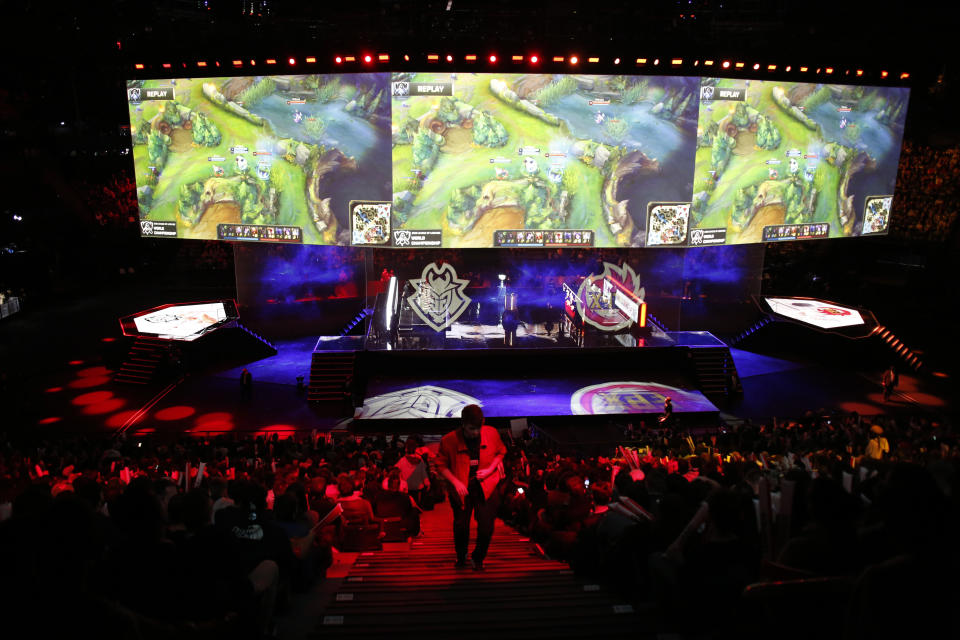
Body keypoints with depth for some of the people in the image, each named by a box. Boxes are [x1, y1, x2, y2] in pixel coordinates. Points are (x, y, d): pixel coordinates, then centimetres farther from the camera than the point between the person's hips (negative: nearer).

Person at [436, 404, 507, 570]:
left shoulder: (492, 433, -9)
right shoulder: (449, 440, -16)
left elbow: (501, 452, 9)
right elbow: (441, 465, -4)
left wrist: (490, 469, -7)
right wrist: (455, 482, -16)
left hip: (486, 487, 1)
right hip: (461, 489, -1)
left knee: (486, 527, -2)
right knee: (461, 526, 8)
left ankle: (477, 558, 26)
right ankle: (461, 557, 38)